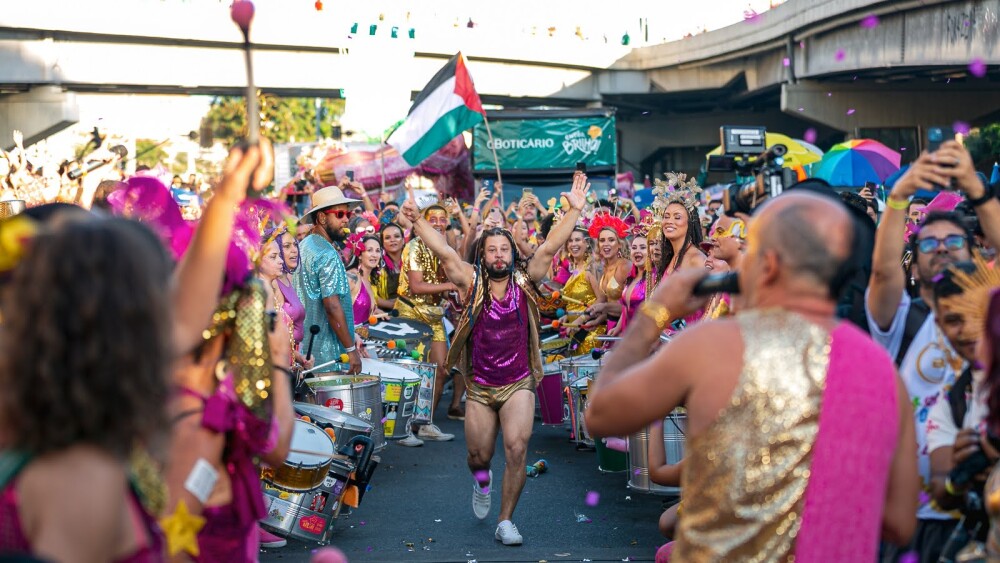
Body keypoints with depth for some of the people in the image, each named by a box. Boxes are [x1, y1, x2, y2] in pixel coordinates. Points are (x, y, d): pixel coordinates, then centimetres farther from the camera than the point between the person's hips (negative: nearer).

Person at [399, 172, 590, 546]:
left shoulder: (524, 282, -3)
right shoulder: (471, 283, -5)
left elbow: (549, 248, -12)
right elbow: (444, 252, -15)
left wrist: (574, 210, -21)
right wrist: (417, 221, -28)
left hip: (518, 384, 0)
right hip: (480, 388, 1)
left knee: (517, 449, -14)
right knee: (479, 456, 10)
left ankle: (505, 521, 1)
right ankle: (482, 481, 48)